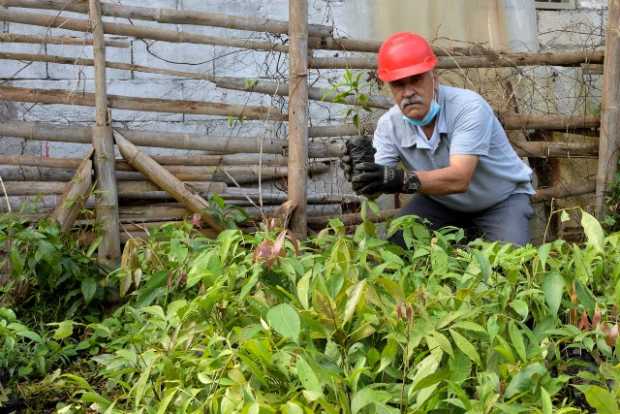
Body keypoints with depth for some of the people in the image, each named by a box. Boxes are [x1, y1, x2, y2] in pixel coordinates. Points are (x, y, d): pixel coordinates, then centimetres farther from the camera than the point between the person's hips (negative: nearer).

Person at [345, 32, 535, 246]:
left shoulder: (468, 107, -31)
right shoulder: (389, 124, -15)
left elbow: (459, 179, -43)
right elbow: (375, 187, -24)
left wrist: (404, 180, -59)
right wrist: (364, 169, -48)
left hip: (501, 199, -4)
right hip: (441, 201, 4)